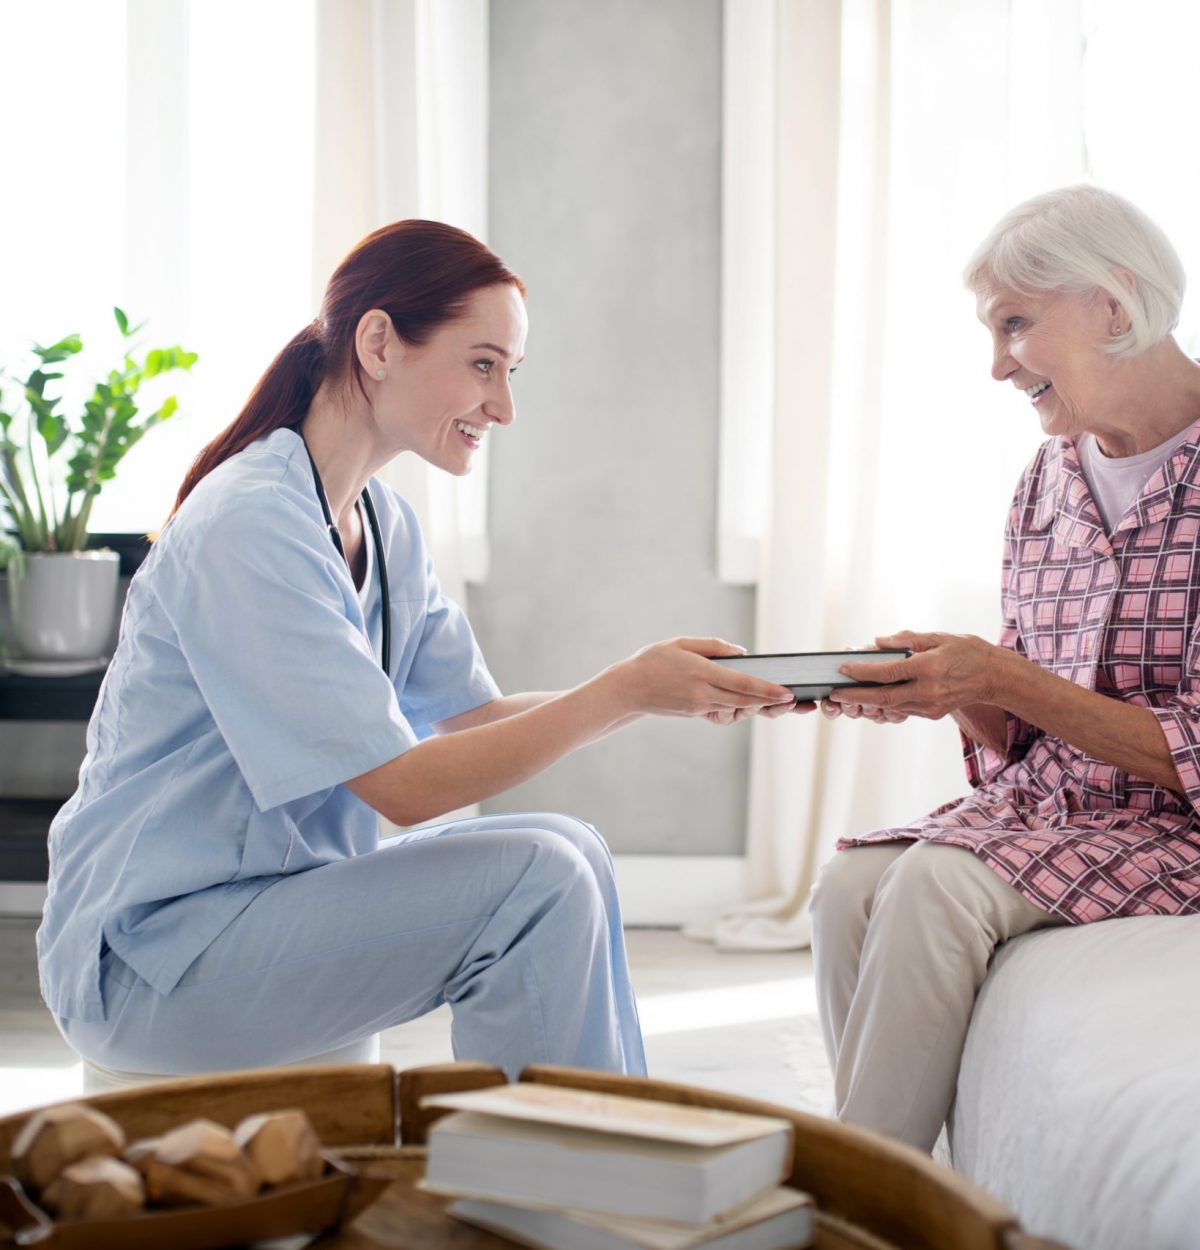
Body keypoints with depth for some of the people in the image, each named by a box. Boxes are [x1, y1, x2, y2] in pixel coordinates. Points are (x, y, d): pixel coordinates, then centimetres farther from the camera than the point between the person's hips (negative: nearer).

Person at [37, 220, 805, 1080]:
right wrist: (624, 691, -22)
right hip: (152, 958, -9)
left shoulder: (385, 527, 9)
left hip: (280, 893, 9)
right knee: (538, 880, -20)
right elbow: (402, 784, -23)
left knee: (568, 851, -1)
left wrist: (675, 694, -5)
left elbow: (473, 716, 7)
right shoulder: (251, 524, -21)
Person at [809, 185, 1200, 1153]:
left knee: (934, 885, -28)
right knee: (851, 886, -21)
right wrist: (948, 692, -7)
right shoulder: (1046, 480, 11)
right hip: (1045, 809, 6)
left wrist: (1003, 681, -20)